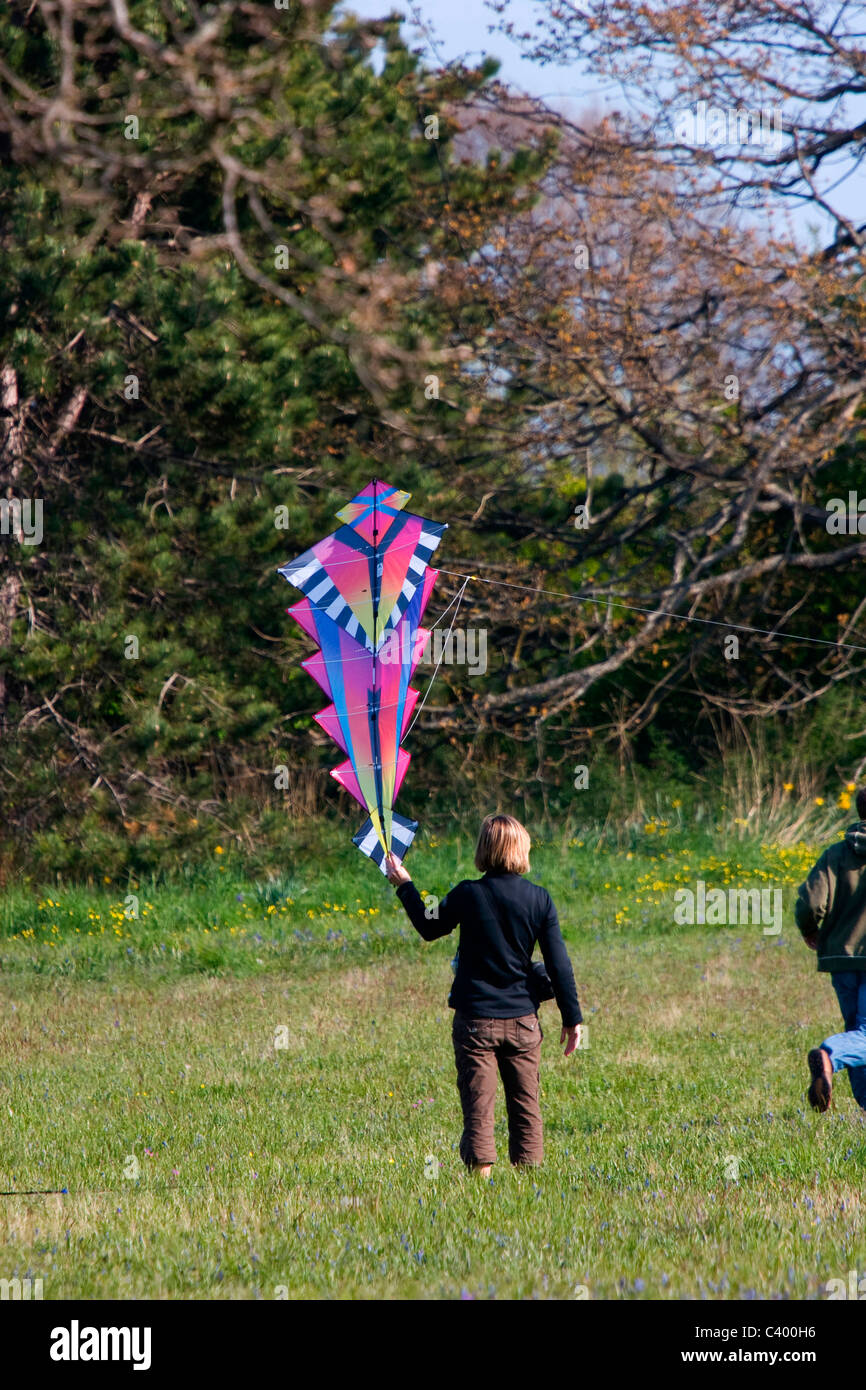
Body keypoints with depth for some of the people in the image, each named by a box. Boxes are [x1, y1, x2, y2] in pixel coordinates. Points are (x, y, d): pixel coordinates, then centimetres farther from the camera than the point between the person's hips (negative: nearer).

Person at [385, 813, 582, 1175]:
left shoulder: (468, 894, -9)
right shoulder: (539, 899, -3)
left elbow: (430, 928, 10)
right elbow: (559, 964, -2)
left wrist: (404, 886, 23)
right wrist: (572, 1018, 5)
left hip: (475, 1019, -2)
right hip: (523, 1019, 2)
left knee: (478, 1104, 0)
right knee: (525, 1104, 10)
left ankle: (481, 1168, -5)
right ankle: (528, 1166, 10)